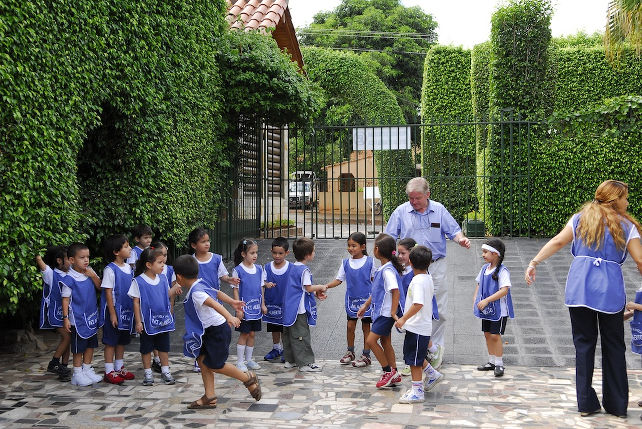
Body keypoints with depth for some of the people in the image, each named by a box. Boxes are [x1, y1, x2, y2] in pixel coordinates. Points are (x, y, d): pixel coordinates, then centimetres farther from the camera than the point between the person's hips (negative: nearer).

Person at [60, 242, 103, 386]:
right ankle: (77, 374, 14)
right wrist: (65, 318, -13)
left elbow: (100, 287, 6)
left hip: (92, 316, 6)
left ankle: (87, 370, 27)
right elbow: (65, 299, -11)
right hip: (78, 319, -6)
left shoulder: (90, 272, 3)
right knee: (79, 348, 3)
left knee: (91, 345, 14)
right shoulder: (69, 279, -14)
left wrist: (93, 276, -11)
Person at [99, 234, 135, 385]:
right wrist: (112, 314, -17)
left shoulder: (129, 268, 7)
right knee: (111, 341, 2)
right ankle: (109, 372, 9)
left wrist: (133, 309, 14)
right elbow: (108, 292, -16)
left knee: (122, 341, 15)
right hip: (114, 311, -7)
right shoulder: (110, 270, -15)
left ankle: (119, 368, 27)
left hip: (126, 311, 7)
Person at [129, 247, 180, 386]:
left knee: (164, 346, 12)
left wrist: (175, 288, -6)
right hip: (147, 321, -4)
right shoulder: (138, 281, -12)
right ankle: (148, 373, 20)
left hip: (163, 320, 4)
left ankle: (165, 371, 23)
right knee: (146, 348, 8)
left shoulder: (163, 279, 2)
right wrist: (138, 321, -10)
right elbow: (136, 302, -9)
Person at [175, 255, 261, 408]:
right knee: (201, 359, 8)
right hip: (210, 331, 10)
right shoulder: (201, 284, 6)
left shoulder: (196, 293, -24)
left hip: (218, 331, -10)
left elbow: (214, 304, -38)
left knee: (214, 364, 0)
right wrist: (232, 302, 28)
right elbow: (217, 293, 17)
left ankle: (249, 378, 15)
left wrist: (229, 317, -51)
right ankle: (209, 398, 11)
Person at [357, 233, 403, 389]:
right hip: (380, 311, 10)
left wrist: (393, 312, -22)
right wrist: (365, 306, 23)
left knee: (371, 340, -9)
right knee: (385, 342, 14)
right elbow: (376, 291, 20)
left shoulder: (388, 270, -20)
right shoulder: (382, 268, 11)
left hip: (386, 313, -10)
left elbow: (396, 292, -24)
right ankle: (394, 374, 22)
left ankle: (388, 371, 1)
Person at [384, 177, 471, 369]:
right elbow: (390, 238, 4)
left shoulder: (439, 209, 4)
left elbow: (453, 230, 6)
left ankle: (436, 350, 17)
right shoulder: (401, 212, 2)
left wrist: (461, 239, -16)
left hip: (436, 267, 0)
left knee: (438, 311, 2)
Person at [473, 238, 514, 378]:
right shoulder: (484, 268, 7)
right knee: (487, 334, 13)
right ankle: (491, 361, 25)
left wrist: (486, 300, -27)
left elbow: (504, 290, -25)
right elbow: (479, 285, 19)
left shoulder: (502, 271, -17)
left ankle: (499, 364, 6)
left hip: (499, 309, -8)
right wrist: (475, 300, 8)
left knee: (495, 335, -6)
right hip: (486, 309, 8)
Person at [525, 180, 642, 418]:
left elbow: (558, 241, 2)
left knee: (584, 344, 8)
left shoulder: (580, 218, 12)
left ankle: (586, 403, 9)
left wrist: (534, 262, 0)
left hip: (579, 287, 2)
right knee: (613, 346, 11)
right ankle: (617, 404, 18)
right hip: (610, 290, -1)